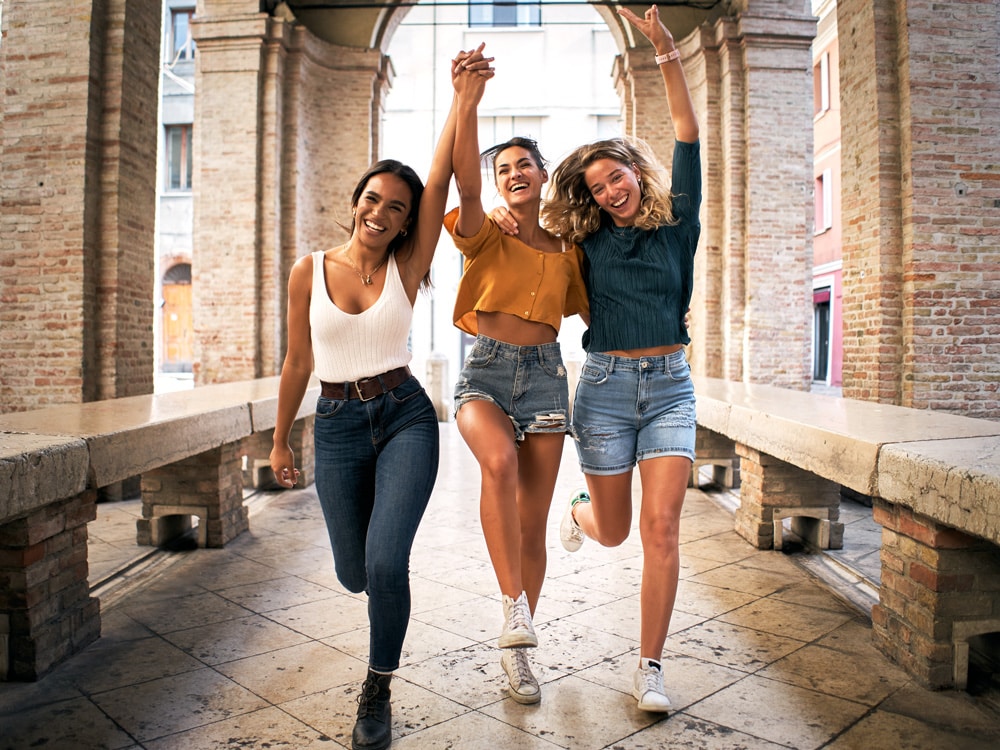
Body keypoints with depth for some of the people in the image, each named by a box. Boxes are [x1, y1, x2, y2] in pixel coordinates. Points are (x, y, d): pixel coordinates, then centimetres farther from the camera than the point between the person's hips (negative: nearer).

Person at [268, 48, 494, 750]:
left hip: (404, 415, -1)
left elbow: (440, 178, -12)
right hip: (337, 425, 2)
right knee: (355, 574, 9)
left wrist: (466, 94, -17)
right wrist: (281, 439, 15)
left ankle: (378, 692, 11)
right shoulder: (310, 270, 2)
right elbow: (298, 362, 9)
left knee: (386, 564, -17)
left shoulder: (406, 267, -1)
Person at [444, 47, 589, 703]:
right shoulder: (486, 234, 3)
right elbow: (467, 187, -18)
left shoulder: (567, 249, 12)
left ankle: (516, 653, 21)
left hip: (544, 375, 3)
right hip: (484, 371, -2)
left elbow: (592, 310, 20)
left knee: (534, 525, 3)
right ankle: (515, 609, -23)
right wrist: (467, 105, -27)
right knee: (500, 461, -37)